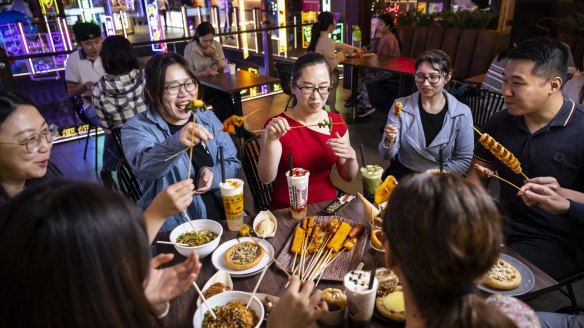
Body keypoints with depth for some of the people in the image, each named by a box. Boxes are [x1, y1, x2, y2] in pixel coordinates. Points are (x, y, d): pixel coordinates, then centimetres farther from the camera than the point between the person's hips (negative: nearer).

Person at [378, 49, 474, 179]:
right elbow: (387, 155, -6)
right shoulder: (400, 106, -5)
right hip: (401, 175, 0)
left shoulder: (462, 113, -6)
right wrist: (389, 141, -26)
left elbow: (464, 161, 0)